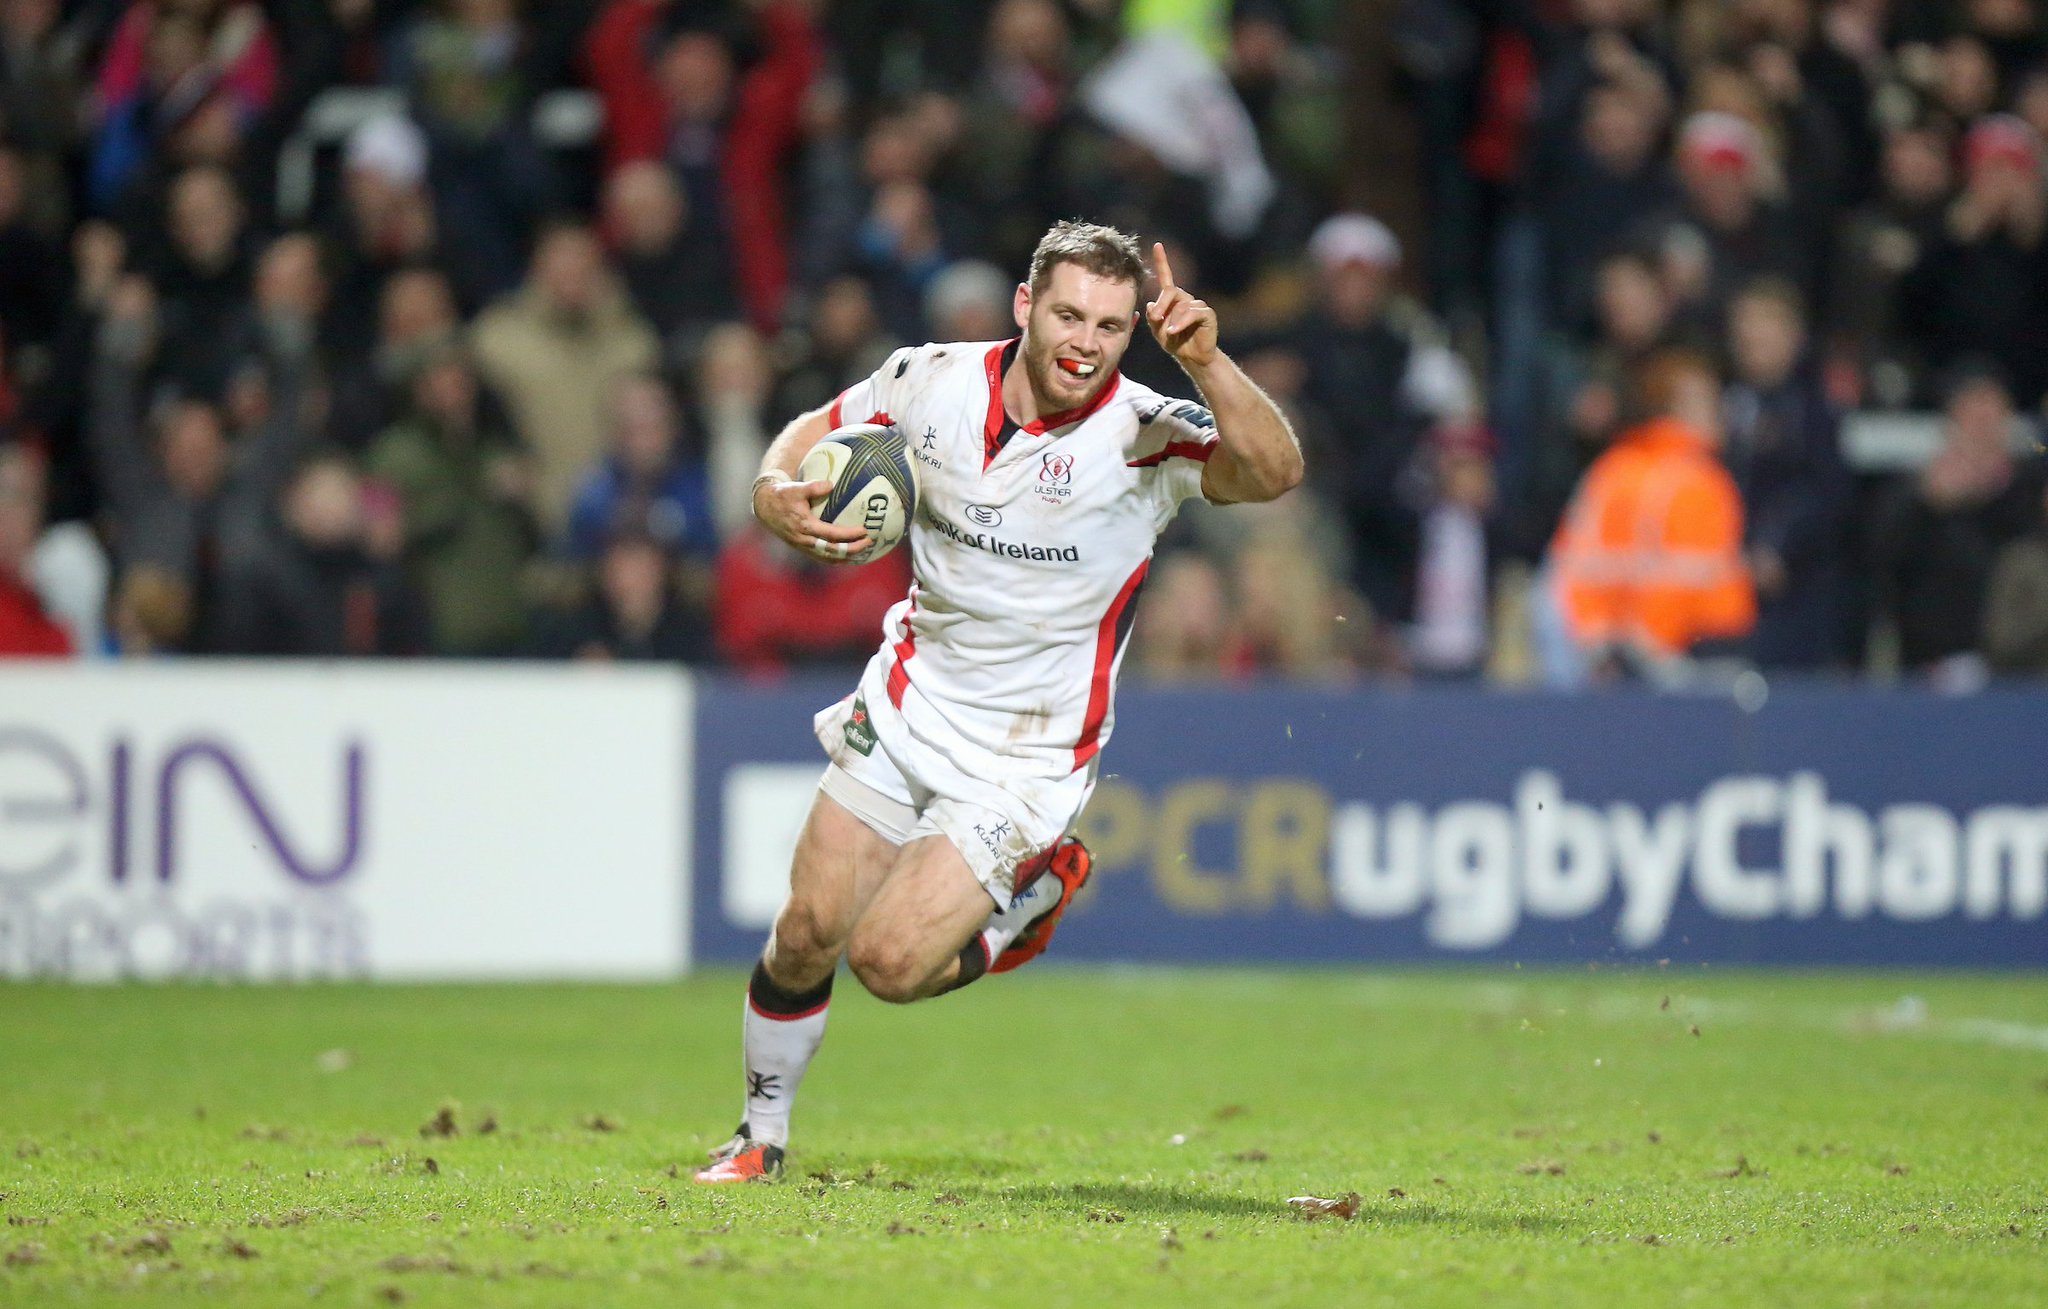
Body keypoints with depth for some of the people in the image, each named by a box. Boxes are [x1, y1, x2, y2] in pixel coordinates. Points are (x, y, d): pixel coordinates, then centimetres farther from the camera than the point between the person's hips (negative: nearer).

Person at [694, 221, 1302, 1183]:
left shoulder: (1146, 437, -19)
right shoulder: (931, 381, -8)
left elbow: (1273, 473, -35)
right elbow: (814, 432, 10)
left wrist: (1207, 363, -50)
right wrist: (777, 494, -13)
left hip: (1027, 756, -3)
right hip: (910, 702, 4)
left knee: (890, 963, -12)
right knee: (808, 933, 1)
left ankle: (1030, 898, 19)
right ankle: (761, 1136, 25)